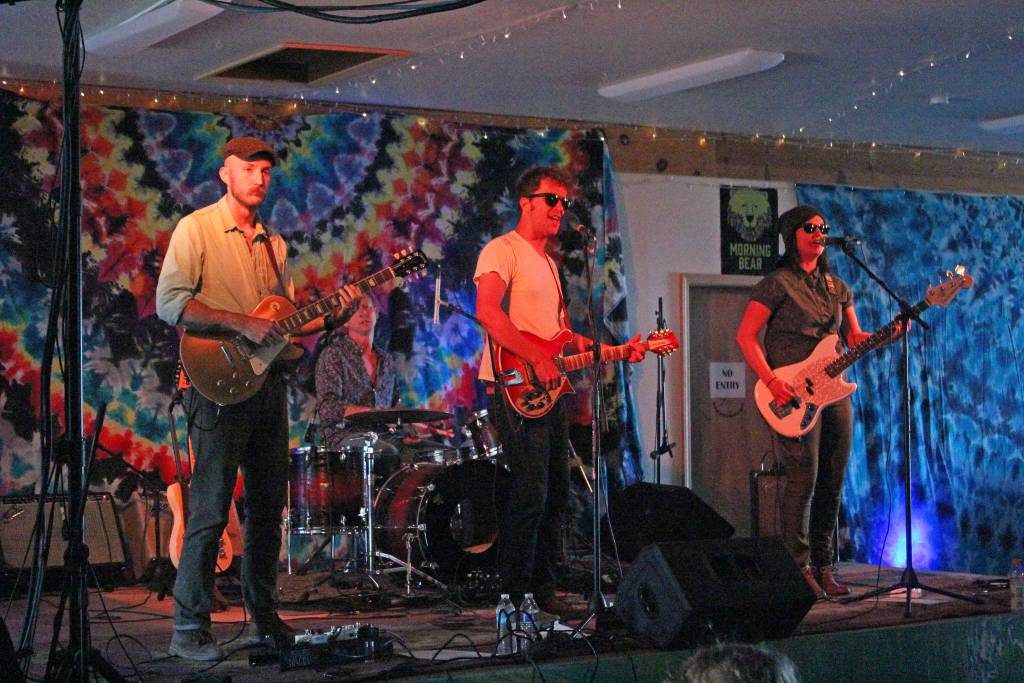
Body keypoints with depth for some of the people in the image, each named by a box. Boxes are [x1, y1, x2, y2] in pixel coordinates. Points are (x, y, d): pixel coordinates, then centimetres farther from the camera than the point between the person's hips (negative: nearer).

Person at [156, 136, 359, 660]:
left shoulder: (273, 243, 18)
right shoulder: (196, 229, -4)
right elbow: (169, 303, -15)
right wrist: (242, 324, -21)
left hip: (267, 382, 7)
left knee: (268, 506, 11)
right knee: (211, 509, -9)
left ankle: (264, 616, 21)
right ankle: (189, 630, -3)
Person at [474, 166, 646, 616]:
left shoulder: (549, 262, 23)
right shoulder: (502, 251, -6)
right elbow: (487, 312, -22)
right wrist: (538, 359, -25)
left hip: (550, 389, 10)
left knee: (555, 494, 12)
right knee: (530, 494, -12)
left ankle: (542, 586, 22)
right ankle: (514, 596, -5)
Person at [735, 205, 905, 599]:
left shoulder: (836, 287, 17)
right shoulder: (778, 283, -3)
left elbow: (855, 338, 19)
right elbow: (745, 336, -8)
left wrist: (889, 333, -1)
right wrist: (771, 382, -18)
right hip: (793, 394, -7)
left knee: (832, 483, 6)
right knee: (804, 479, -11)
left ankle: (822, 566, 14)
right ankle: (798, 569, -4)